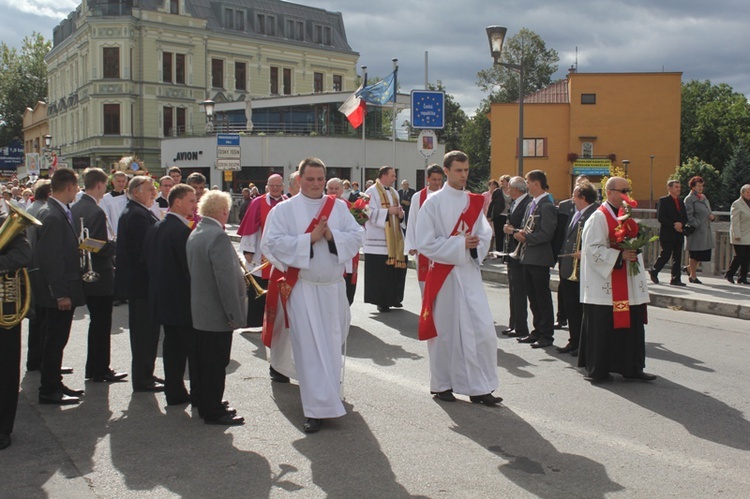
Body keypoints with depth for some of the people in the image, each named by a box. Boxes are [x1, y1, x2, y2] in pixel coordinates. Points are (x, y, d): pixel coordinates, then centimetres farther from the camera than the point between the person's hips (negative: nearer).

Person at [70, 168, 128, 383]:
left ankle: (93, 369, 27)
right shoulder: (96, 212, -21)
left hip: (86, 275, 9)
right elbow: (101, 248, -24)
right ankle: (100, 371, 10)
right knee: (102, 324, 2)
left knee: (96, 322, 19)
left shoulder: (75, 209, 6)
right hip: (100, 276, -9)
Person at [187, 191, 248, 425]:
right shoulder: (218, 236, -21)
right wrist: (235, 315, -19)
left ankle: (206, 406, 30)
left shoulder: (195, 234, 8)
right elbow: (227, 279, -23)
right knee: (217, 363, 0)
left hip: (200, 310, 10)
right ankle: (214, 412, 9)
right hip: (217, 313, -9)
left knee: (205, 360, 18)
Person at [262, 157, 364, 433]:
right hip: (303, 288, -4)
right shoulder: (284, 209, -2)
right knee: (310, 347, -6)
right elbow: (271, 242, -12)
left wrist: (332, 236, -16)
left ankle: (329, 388, 40)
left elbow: (356, 236, 2)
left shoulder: (338, 207, 7)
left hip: (334, 287, 4)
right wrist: (310, 238, -17)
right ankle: (317, 408, -2)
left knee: (333, 342, 15)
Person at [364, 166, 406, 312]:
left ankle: (393, 298, 20)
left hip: (394, 238, 7)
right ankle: (381, 301, 3)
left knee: (395, 268, 8)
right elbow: (369, 213, -15)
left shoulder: (394, 192, 16)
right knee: (380, 271, -6)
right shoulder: (372, 192, -7)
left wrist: (400, 213, 0)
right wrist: (388, 211, -19)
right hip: (378, 239, -7)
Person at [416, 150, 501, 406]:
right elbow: (426, 243, -10)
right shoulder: (433, 203, -5)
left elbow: (485, 235, 9)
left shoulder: (474, 202, 9)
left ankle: (480, 388, 7)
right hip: (443, 274, -4)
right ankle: (441, 384, 22)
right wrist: (460, 245, -16)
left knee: (483, 330, -3)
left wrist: (475, 246, -14)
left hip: (470, 273, 4)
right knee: (445, 330, 5)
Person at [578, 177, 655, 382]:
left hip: (628, 284, 8)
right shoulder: (599, 217, -11)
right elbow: (593, 249, -17)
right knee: (603, 327, -1)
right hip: (605, 285, -8)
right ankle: (597, 370, 9)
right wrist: (620, 255, -22)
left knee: (631, 324, 8)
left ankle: (632, 367, 16)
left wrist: (633, 252, 7)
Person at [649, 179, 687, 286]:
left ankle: (676, 279, 8)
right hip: (667, 234, -6)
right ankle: (653, 271, 18)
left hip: (679, 234, 6)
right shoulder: (663, 200, -5)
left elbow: (685, 218, 13)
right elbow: (661, 218, -13)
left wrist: (681, 224, -8)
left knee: (677, 258, 5)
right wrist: (673, 225, -16)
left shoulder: (681, 202, 16)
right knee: (665, 256, -4)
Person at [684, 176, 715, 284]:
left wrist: (711, 216, 3)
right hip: (697, 231, -8)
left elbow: (708, 212, 25)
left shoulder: (704, 198, 16)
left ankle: (689, 268, 28)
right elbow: (689, 216, -14)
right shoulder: (689, 199, -9)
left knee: (705, 254, 9)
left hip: (707, 230, 8)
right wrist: (698, 225, -19)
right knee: (695, 255, 0)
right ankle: (692, 276, 12)